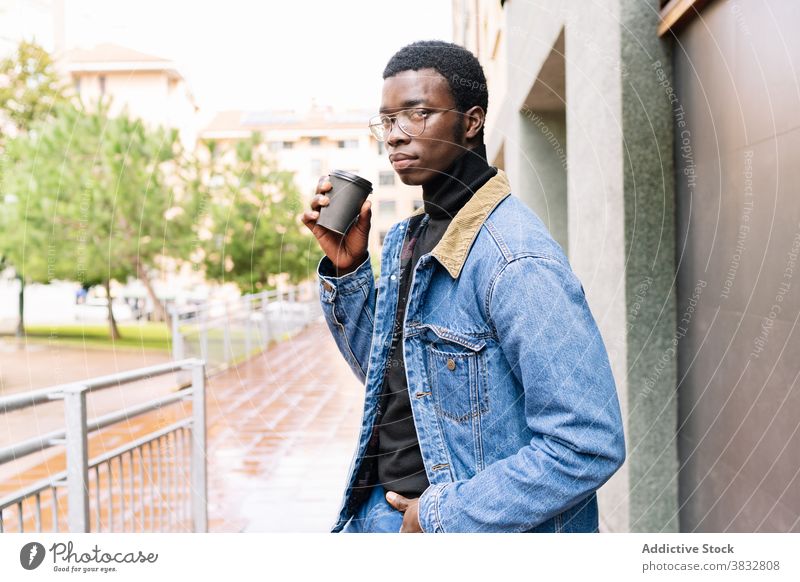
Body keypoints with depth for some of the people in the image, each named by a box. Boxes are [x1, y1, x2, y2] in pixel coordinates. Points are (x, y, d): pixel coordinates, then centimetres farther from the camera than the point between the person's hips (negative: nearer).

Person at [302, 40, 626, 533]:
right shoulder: (403, 240, 4)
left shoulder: (516, 260, -21)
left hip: (465, 524, -7)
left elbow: (589, 445, -24)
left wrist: (443, 513, -18)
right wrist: (346, 271, -1)